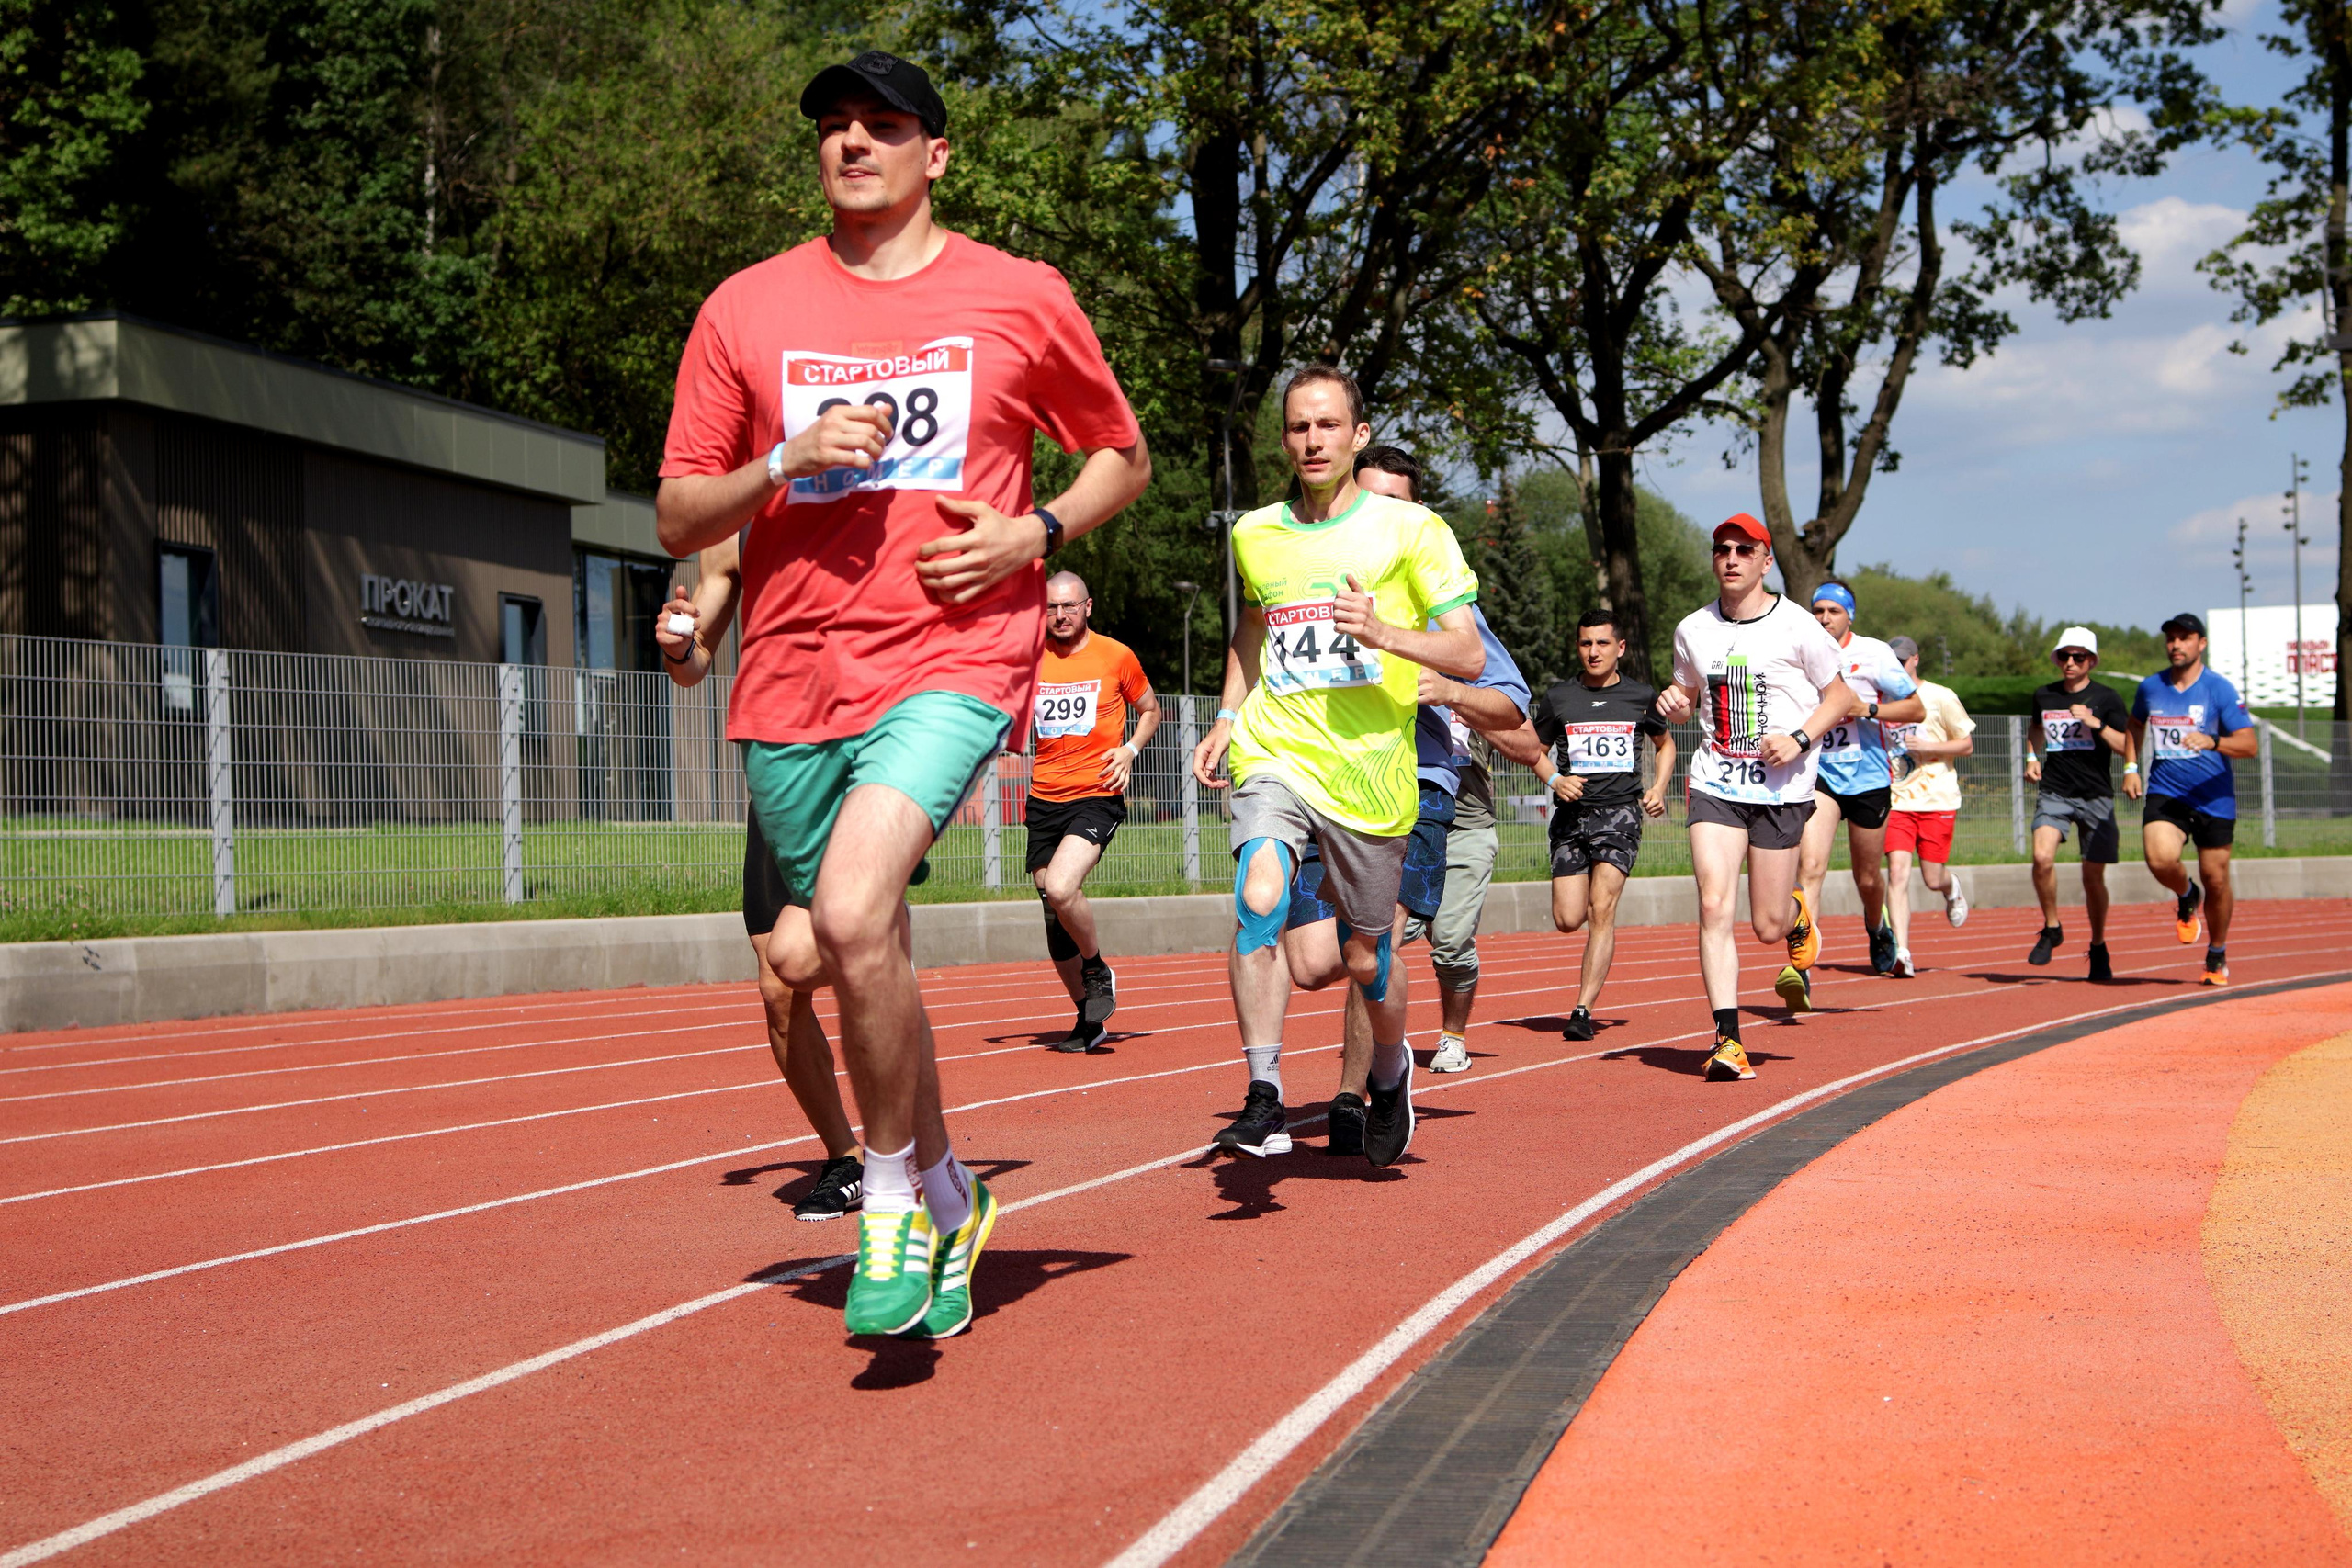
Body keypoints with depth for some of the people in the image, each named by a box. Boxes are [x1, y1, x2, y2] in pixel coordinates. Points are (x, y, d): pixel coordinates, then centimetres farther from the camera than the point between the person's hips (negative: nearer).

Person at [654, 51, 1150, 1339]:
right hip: (791, 673, 4)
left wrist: (1034, 532, -3)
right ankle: (945, 1204, 34)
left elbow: (1124, 457, 17)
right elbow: (677, 517, 8)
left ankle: (894, 1197, -5)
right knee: (858, 959, 11)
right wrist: (790, 458, -10)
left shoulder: (1020, 299, 5)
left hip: (953, 656, -4)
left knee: (851, 916, -26)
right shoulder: (745, 310, 8)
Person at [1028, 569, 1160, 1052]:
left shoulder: (1116, 656, 1)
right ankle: (1088, 1018, 22)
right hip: (1044, 798, 5)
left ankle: (1098, 970, 1)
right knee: (1053, 908, 6)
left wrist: (1130, 749, -2)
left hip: (1097, 794, -4)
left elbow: (1150, 710, 15)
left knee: (1060, 887, -27)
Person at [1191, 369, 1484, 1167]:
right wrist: (1228, 717, 18)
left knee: (1365, 957, 7)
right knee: (1260, 899, -25)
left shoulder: (1411, 529, -2)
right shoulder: (1254, 534, 10)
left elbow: (1469, 655, -5)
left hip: (1369, 770, -2)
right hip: (1274, 751, 2)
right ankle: (1264, 1101, -21)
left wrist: (1383, 634, -22)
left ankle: (1389, 1074, 40)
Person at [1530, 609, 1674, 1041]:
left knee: (1602, 908, -16)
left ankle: (1583, 1009, -15)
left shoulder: (1641, 696, 8)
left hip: (1621, 811, -2)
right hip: (1572, 813, 2)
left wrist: (1659, 788, 7)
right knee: (1568, 920, -4)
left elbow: (1664, 744, 23)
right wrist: (1555, 780, -3)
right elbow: (1537, 750, 18)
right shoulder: (1558, 698, 7)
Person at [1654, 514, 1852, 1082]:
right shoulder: (1692, 630, 6)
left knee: (1769, 925, 1)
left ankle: (1799, 916, 40)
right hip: (1715, 783, 2)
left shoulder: (1796, 627, -5)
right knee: (1714, 906, -14)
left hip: (1781, 786, -2)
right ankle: (1727, 1039, -12)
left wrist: (1799, 739, -14)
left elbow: (1840, 698, 2)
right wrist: (1672, 703, -3)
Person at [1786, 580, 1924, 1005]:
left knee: (1868, 878, 12)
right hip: (1817, 774, 0)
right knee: (1810, 866, -21)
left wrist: (1866, 708, -14)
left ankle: (1877, 929, 48)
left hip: (1868, 776, 0)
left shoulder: (1873, 654, -4)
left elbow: (1916, 709, 0)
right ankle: (1801, 969, -29)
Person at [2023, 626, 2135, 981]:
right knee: (2042, 857, -23)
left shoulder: (2106, 697, 0)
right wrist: (2032, 758, 13)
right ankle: (2051, 928, -1)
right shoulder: (2044, 695, 9)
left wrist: (2095, 723, -17)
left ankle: (2098, 947, 23)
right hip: (2054, 792, 2)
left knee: (2093, 876, 2)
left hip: (2096, 795, -1)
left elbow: (2126, 746, -5)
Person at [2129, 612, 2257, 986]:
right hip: (2165, 795, 2)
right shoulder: (2150, 688, 6)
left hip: (2213, 798, -2)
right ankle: (2186, 898, 11)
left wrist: (2212, 742, -30)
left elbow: (2250, 744, -13)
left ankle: (2217, 956, 28)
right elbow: (2136, 724, 28)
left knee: (2215, 880, 4)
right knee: (2160, 859, -25)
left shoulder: (2219, 689, -6)